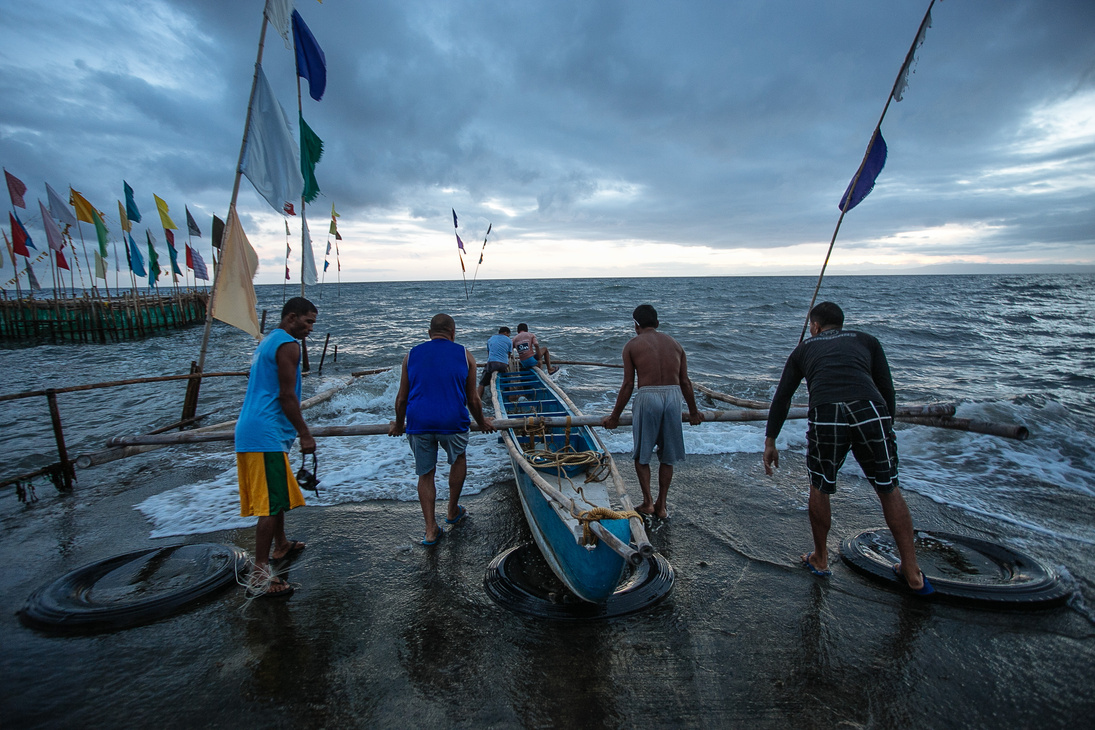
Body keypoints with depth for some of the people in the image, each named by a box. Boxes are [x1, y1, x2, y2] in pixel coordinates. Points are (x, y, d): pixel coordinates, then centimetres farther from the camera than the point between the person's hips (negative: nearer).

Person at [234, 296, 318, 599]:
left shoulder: (267, 342, 20)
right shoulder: (287, 345, -11)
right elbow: (286, 395, -17)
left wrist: (297, 431, 30)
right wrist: (304, 433, -12)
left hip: (250, 431, 11)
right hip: (266, 434, -11)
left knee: (277, 494, 23)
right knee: (272, 504, -8)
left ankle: (281, 546, 39)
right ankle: (259, 576, -4)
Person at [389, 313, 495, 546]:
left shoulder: (412, 355, 12)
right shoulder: (464, 355, 6)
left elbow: (402, 398, 14)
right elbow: (473, 399, 8)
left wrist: (398, 424, 30)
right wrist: (482, 422, 25)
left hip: (418, 422, 1)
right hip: (452, 421, -1)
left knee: (425, 474, 15)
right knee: (459, 458, 26)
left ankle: (431, 529, 17)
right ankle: (453, 511, 36)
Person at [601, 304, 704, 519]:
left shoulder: (632, 345, 3)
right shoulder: (675, 344, 13)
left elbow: (628, 385, -1)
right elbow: (685, 382, 12)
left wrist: (614, 416, 7)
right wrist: (693, 412, 24)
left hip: (648, 397, -3)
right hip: (673, 396, 4)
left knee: (641, 455, 14)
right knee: (667, 456, 16)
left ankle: (647, 503, 15)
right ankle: (661, 506, 23)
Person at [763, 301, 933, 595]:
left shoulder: (805, 348, 28)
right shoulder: (866, 340, 29)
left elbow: (781, 398, 24)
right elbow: (887, 391, 21)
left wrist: (770, 442, 26)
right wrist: (886, 429, 32)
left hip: (825, 416, -1)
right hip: (871, 412, 1)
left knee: (819, 489, 20)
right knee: (889, 490, 20)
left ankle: (820, 560, 36)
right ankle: (912, 573, 29)